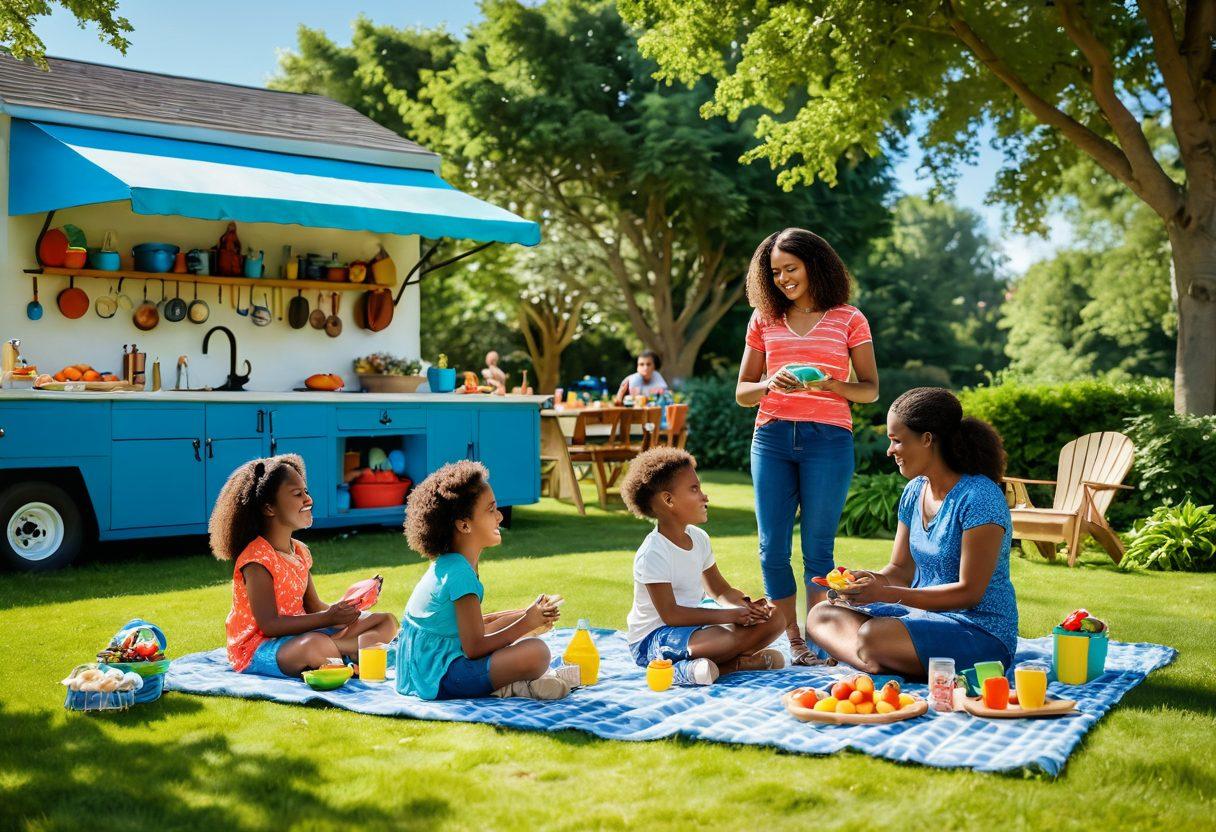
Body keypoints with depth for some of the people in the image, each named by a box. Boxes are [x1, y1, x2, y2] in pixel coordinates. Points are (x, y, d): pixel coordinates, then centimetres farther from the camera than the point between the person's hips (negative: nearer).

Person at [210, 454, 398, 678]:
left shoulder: (300, 551, 9)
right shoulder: (257, 559, -17)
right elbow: (268, 624, -22)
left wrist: (340, 610, -8)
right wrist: (329, 618, -23)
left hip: (296, 636, 9)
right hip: (256, 650, -9)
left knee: (386, 621, 5)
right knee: (313, 644, -43)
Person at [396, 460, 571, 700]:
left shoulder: (447, 564, 12)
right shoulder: (460, 573, -18)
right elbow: (474, 648, -18)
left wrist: (524, 616, 14)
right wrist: (527, 623, -8)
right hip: (439, 677, -10)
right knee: (536, 652, -25)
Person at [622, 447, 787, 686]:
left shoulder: (699, 538, 8)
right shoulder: (653, 554, -19)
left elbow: (721, 590, 14)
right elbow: (670, 614, -23)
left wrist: (744, 605, -9)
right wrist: (728, 614, -24)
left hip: (693, 625, 10)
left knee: (774, 618, -3)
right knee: (728, 639, -39)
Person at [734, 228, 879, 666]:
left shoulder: (848, 320, 6)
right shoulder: (764, 321, 12)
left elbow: (870, 390, 5)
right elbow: (742, 392, 13)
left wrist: (828, 384, -13)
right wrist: (771, 384, -9)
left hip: (828, 438, -3)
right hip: (772, 436, 3)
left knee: (817, 548, -1)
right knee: (772, 548, 1)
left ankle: (816, 641, 8)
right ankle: (792, 642, 12)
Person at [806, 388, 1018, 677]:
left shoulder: (979, 498, -18)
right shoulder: (914, 492, 8)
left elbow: (969, 592, -20)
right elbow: (901, 570, 13)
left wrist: (885, 593, -24)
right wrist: (867, 579, -11)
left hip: (982, 634, -10)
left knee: (874, 635, -33)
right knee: (821, 615, 0)